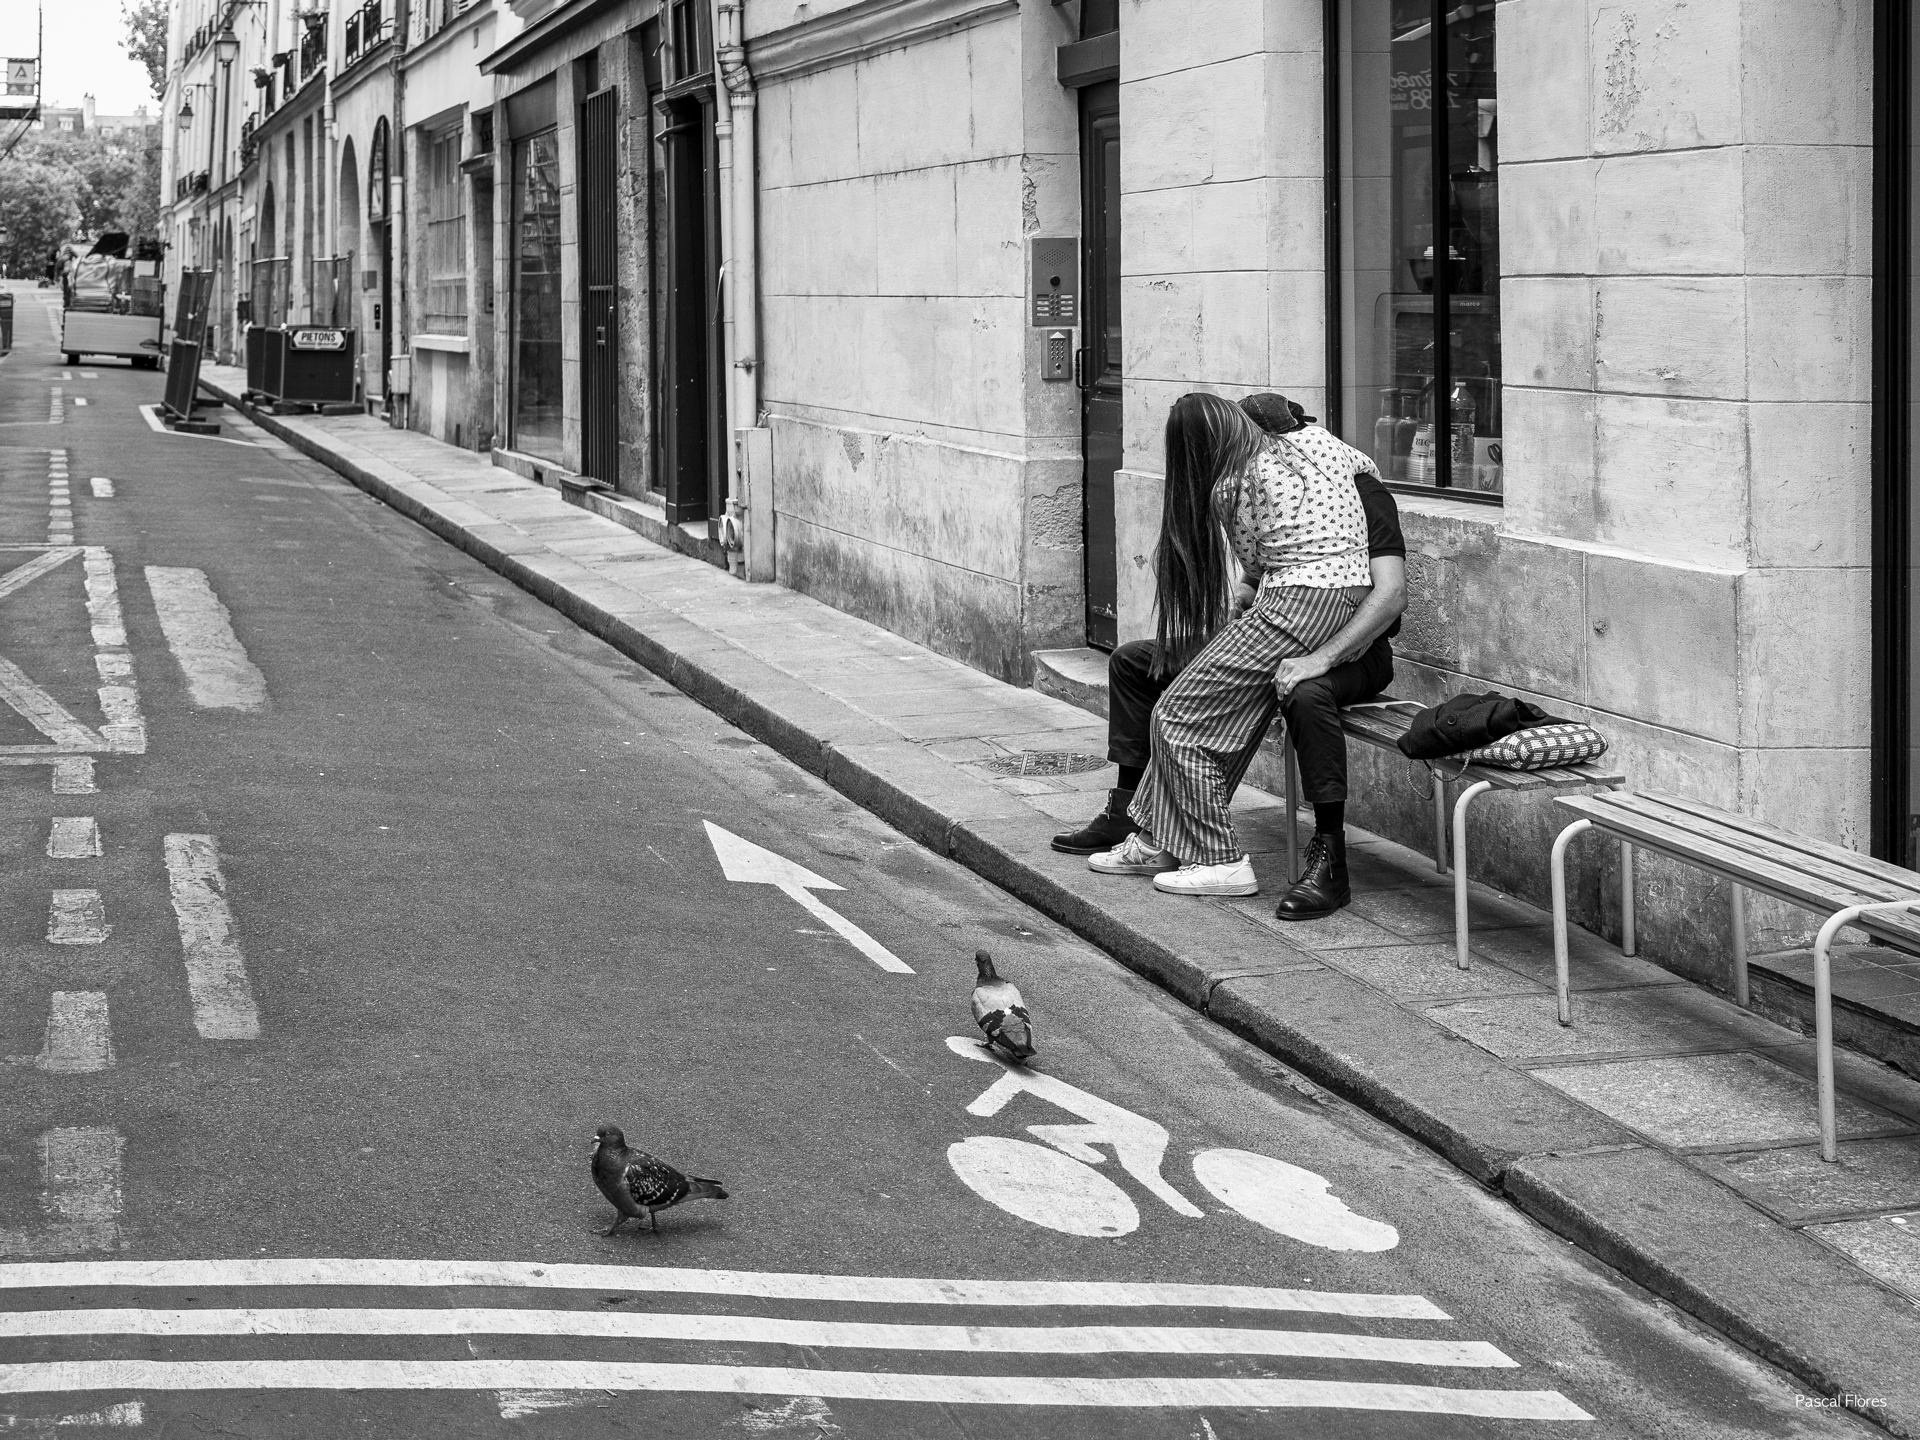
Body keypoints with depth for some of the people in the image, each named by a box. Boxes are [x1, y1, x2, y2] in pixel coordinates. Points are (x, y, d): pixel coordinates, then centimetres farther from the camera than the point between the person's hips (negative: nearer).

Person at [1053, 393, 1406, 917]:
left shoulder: (1361, 491, -16)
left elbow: (1391, 592, -26)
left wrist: (1320, 658, -36)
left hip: (1352, 650, -9)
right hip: (1276, 638, 9)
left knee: (1305, 693, -46)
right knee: (1132, 661, 9)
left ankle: (1330, 863, -41)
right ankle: (1127, 810, 16)